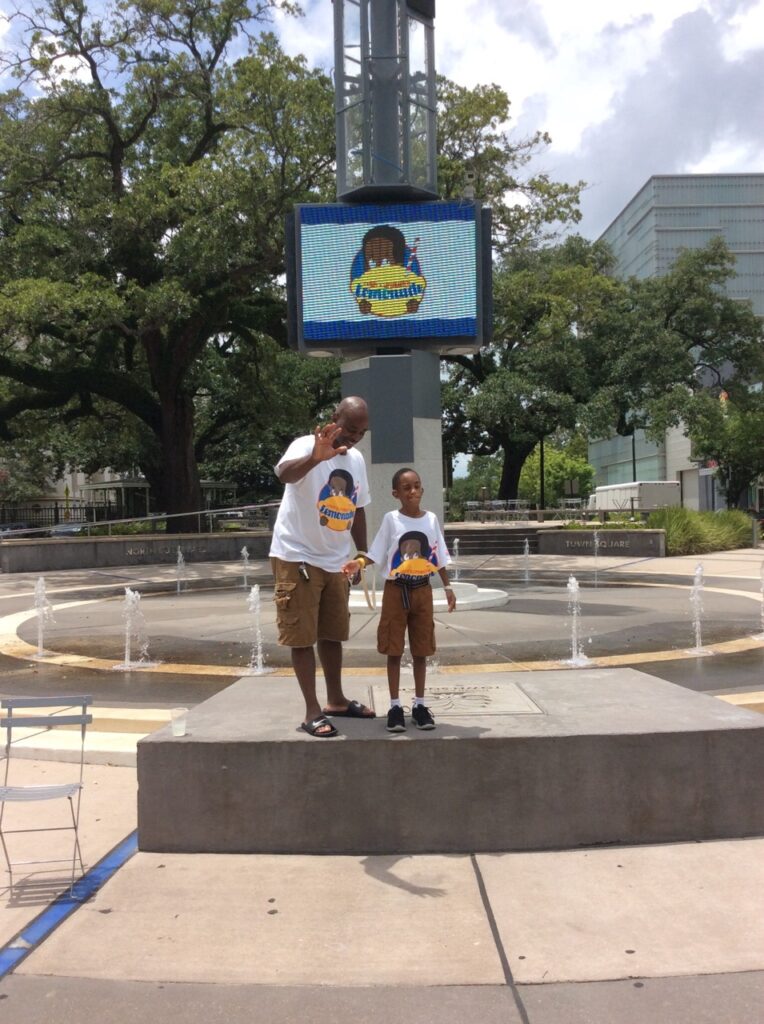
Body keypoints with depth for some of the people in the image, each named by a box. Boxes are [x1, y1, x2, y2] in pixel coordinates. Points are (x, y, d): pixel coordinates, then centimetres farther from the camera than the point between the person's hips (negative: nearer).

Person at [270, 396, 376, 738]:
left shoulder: (357, 459, 8)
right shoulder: (307, 445, -15)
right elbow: (284, 473, -39)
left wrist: (363, 553, 16)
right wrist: (316, 457, -58)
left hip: (335, 561, 7)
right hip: (297, 557, -7)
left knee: (333, 633, 15)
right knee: (302, 636, -3)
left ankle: (336, 700, 28)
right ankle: (312, 711, 4)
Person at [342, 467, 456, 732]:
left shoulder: (431, 519, 2)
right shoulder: (391, 519, -6)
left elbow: (440, 558, 8)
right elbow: (376, 554, -8)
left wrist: (448, 587, 6)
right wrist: (359, 562, -26)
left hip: (422, 590, 2)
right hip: (396, 590, -2)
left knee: (421, 650, 9)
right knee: (394, 650, 3)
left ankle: (419, 704, 19)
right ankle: (395, 706, 13)